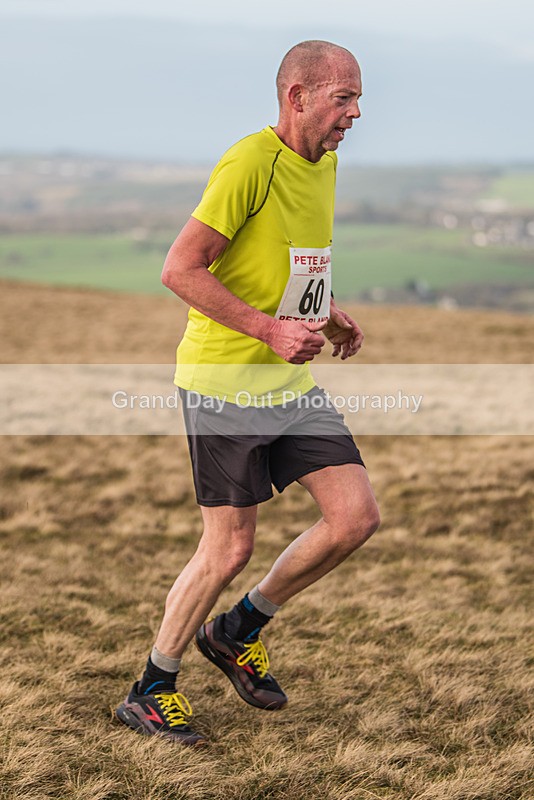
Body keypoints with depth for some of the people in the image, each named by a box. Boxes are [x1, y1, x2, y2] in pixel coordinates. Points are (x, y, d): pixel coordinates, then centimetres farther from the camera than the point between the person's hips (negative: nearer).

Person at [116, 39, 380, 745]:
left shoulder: (324, 164, 11)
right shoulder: (251, 163, -17)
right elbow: (180, 270, -19)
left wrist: (330, 314, 10)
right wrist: (269, 329, -23)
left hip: (292, 382, 8)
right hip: (224, 381, -8)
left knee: (356, 518, 0)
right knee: (229, 550, -4)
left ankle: (238, 631, 21)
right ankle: (150, 693, 17)